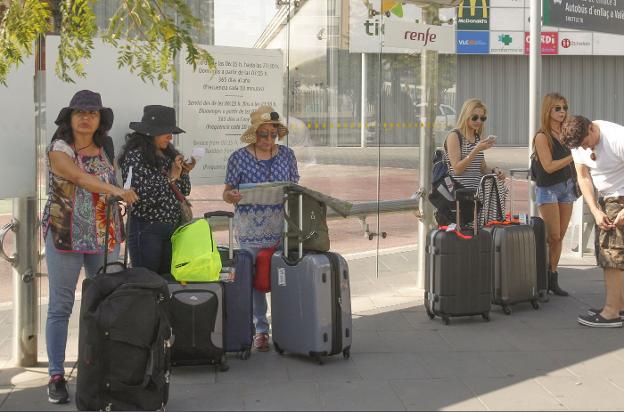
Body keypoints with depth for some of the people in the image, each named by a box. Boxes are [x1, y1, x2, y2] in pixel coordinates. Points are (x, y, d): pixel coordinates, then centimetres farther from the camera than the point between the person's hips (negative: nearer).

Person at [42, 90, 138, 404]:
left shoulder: (104, 150, 11)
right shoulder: (58, 149, -6)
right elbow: (81, 178, -23)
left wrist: (117, 231, 13)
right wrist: (116, 190, -38)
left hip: (105, 235, 5)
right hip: (65, 235, -5)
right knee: (60, 307, -2)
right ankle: (56, 376, 3)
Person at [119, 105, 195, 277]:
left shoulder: (169, 154, 10)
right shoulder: (135, 156, -10)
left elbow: (184, 192, 16)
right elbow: (143, 195, -19)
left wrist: (183, 173, -2)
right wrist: (170, 178, -13)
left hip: (172, 228, 7)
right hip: (146, 229, -7)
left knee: (169, 277, 8)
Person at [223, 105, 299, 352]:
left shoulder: (287, 155, 7)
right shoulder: (239, 158, 1)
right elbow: (226, 193, 3)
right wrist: (232, 196, -20)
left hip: (282, 227, 1)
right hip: (251, 228, -1)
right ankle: (260, 329, 14)